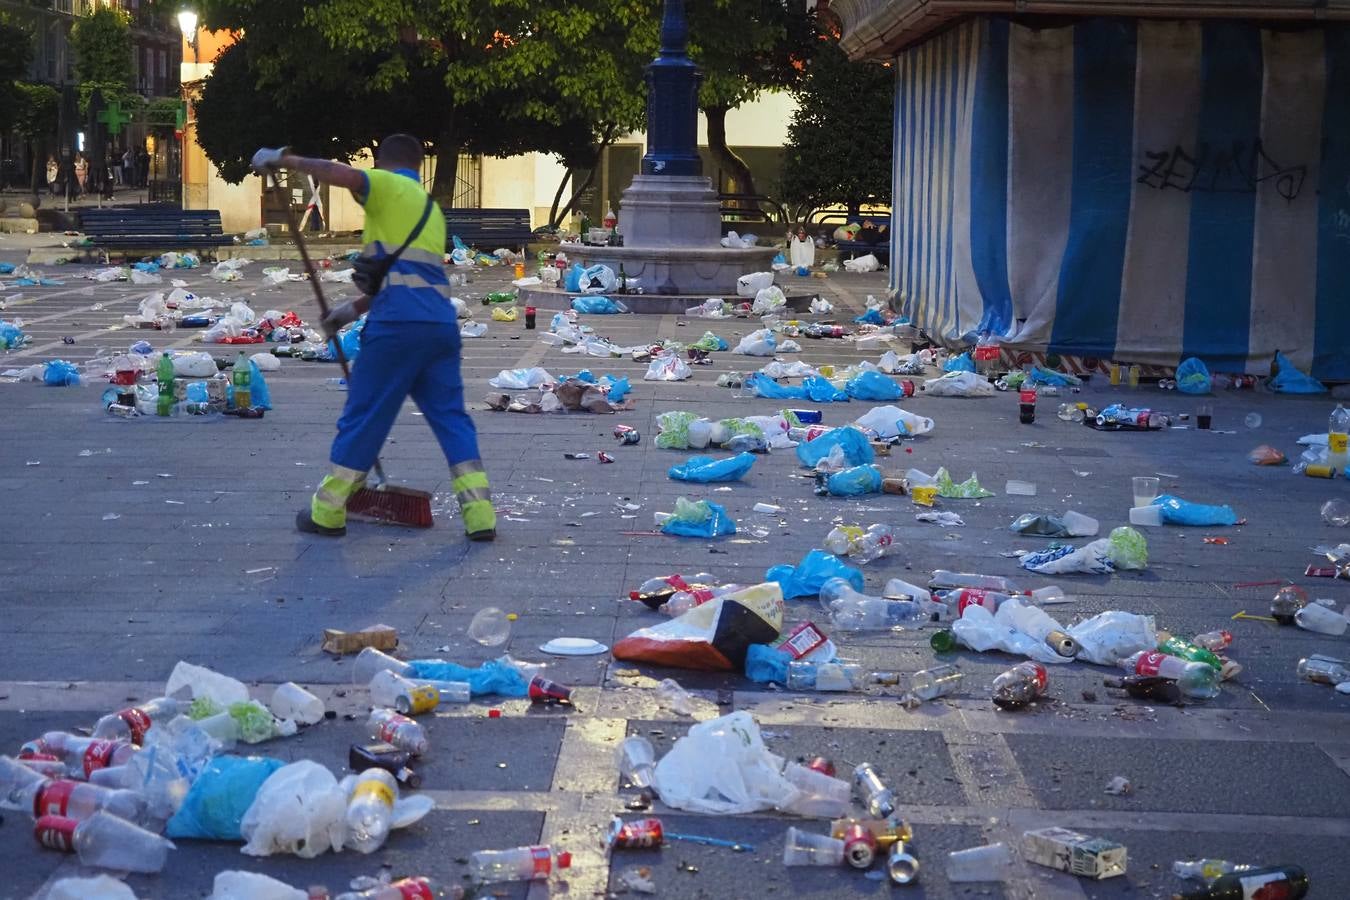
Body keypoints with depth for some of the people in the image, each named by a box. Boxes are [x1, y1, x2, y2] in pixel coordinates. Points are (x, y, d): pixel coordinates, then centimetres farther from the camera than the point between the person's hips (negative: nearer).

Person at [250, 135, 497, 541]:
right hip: (441, 324, 6)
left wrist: (286, 160, -5)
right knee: (452, 417, 9)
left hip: (397, 325, -6)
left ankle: (327, 513, 13)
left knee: (363, 417, 3)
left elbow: (342, 174, -17)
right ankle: (480, 515, 1)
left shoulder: (388, 186, 5)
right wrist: (355, 308, 34)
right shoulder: (430, 207, 27)